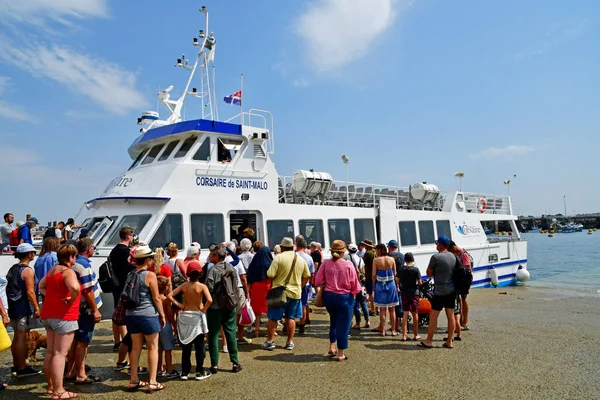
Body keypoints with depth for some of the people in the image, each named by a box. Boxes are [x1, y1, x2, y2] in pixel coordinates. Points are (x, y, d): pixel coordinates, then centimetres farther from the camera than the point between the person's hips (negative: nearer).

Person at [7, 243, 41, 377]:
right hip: (24, 307, -9)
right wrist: (36, 308, -14)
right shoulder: (28, 270, -16)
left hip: (13, 306, 9)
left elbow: (11, 288, 15)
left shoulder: (13, 268, 11)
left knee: (17, 337, 17)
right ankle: (22, 368, 3)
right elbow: (30, 292, -20)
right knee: (22, 337, -3)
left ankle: (16, 365, 28)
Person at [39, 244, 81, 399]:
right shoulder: (68, 272, -16)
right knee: (60, 353, -6)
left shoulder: (52, 271, 12)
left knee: (50, 352, 15)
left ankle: (51, 386, 27)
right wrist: (71, 300, -18)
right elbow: (74, 287, -36)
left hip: (49, 314, 9)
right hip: (64, 316, -9)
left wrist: (51, 296, 14)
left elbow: (41, 286, 28)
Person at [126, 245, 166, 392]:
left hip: (131, 314, 6)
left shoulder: (130, 274, 6)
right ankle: (152, 382, 7)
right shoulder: (150, 275, -13)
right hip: (148, 315, -6)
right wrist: (162, 314, -1)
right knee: (153, 348, 5)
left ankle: (133, 381, 21)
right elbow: (156, 298, -11)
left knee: (135, 347, 15)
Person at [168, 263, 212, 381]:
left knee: (186, 346, 13)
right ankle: (200, 372, 12)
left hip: (184, 316, 4)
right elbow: (209, 300, -26)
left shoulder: (184, 286, -1)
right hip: (197, 316, -3)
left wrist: (180, 305, -1)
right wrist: (204, 309, -10)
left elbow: (170, 296, -5)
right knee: (199, 346, 7)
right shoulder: (202, 286, -12)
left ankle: (184, 372, 18)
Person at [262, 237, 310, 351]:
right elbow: (307, 276, 10)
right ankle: (290, 342, 18)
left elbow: (270, 275, -15)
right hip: (296, 293, 4)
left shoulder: (278, 258, -11)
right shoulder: (301, 259, 5)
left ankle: (270, 341, 11)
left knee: (273, 317, 7)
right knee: (291, 318, 13)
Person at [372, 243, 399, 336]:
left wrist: (374, 285, 6)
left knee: (382, 309, 7)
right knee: (392, 309, 11)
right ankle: (393, 330, 14)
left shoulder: (376, 260, -9)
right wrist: (396, 285, 15)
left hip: (380, 285, -2)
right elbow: (395, 274, 2)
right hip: (391, 285, 2)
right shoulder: (392, 259, -2)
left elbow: (374, 275, -9)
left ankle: (383, 330, 11)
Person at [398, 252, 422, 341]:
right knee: (415, 314, 9)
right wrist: (416, 284, 9)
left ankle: (404, 335, 3)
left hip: (404, 293, 2)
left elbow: (398, 281, 2)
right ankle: (415, 335, 17)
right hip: (413, 293, -2)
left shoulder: (402, 270, -1)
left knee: (405, 314, 6)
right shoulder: (416, 269, -8)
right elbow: (420, 282, -11)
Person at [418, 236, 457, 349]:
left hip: (440, 292, -7)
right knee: (451, 316, 10)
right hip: (452, 291, 7)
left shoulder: (436, 257, -16)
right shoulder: (453, 256, 6)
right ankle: (449, 342, 16)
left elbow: (429, 273, -9)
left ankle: (429, 341, 10)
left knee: (433, 316, 2)